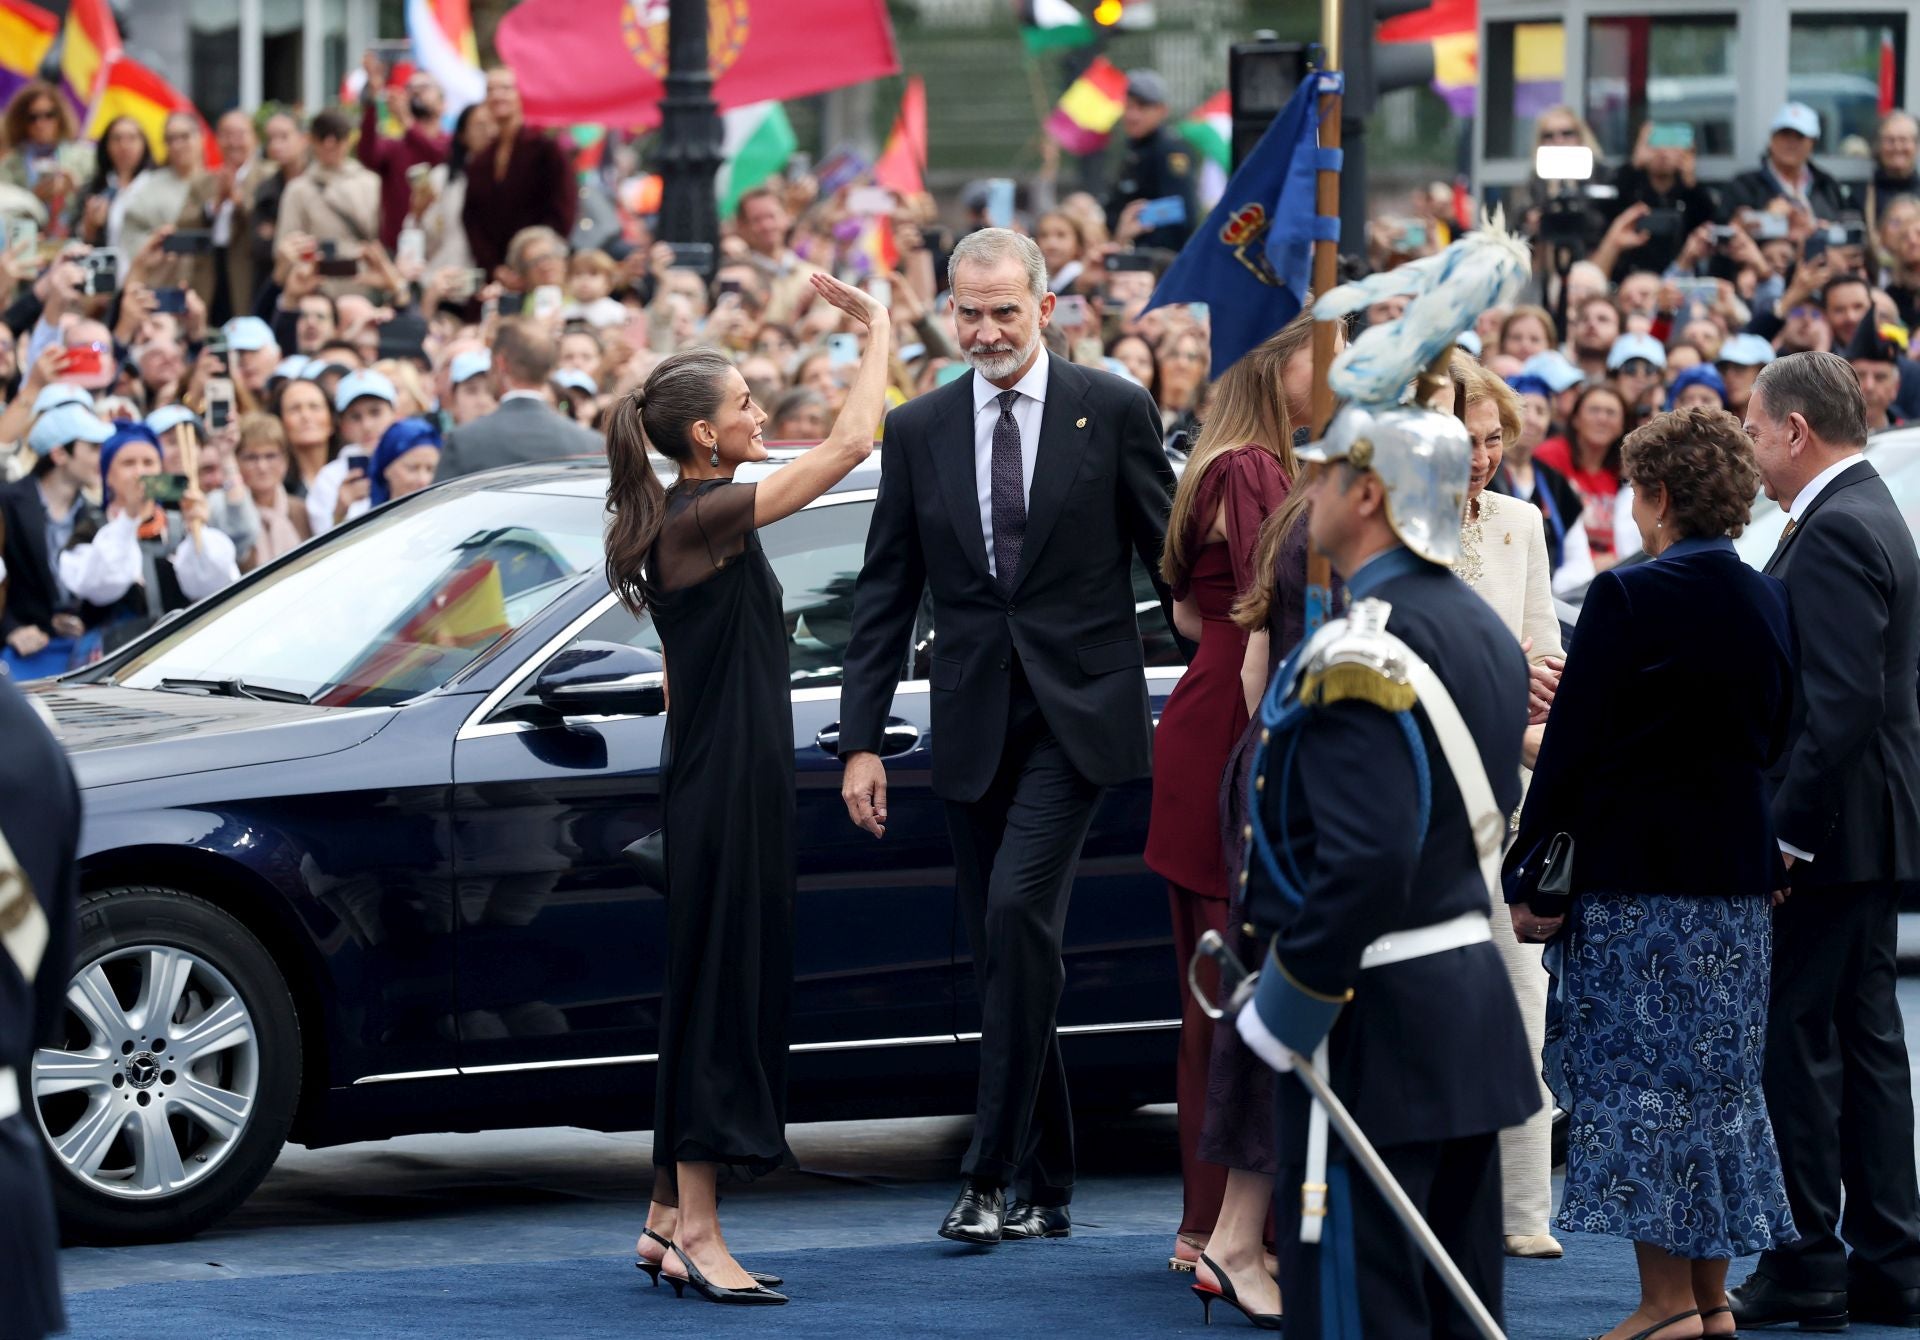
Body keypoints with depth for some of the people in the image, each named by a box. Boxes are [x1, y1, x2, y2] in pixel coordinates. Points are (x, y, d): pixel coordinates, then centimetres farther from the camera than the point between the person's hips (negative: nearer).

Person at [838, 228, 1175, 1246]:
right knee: (1000, 946, 6)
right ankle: (1043, 1190, 15)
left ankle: (994, 1174, -15)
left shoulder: (1113, 413, -1)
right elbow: (885, 595, 9)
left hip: (1079, 712, -4)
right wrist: (861, 740, 4)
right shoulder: (919, 432, 7)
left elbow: (1172, 554, 2)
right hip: (973, 722, 4)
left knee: (1018, 910, -19)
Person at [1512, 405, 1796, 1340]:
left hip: (1635, 877, -6)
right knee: (1718, 1081, 13)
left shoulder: (1627, 599, -14)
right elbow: (1776, 745, 13)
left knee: (1641, 1085, -1)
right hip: (1739, 878, 7)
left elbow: (1572, 750, -12)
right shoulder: (1771, 604, 5)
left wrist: (1531, 880, -7)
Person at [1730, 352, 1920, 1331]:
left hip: (1828, 830, -10)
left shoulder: (1835, 533, -17)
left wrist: (1788, 834, -22)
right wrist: (1793, 820, 17)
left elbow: (1840, 701, -24)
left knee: (1794, 1040, -5)